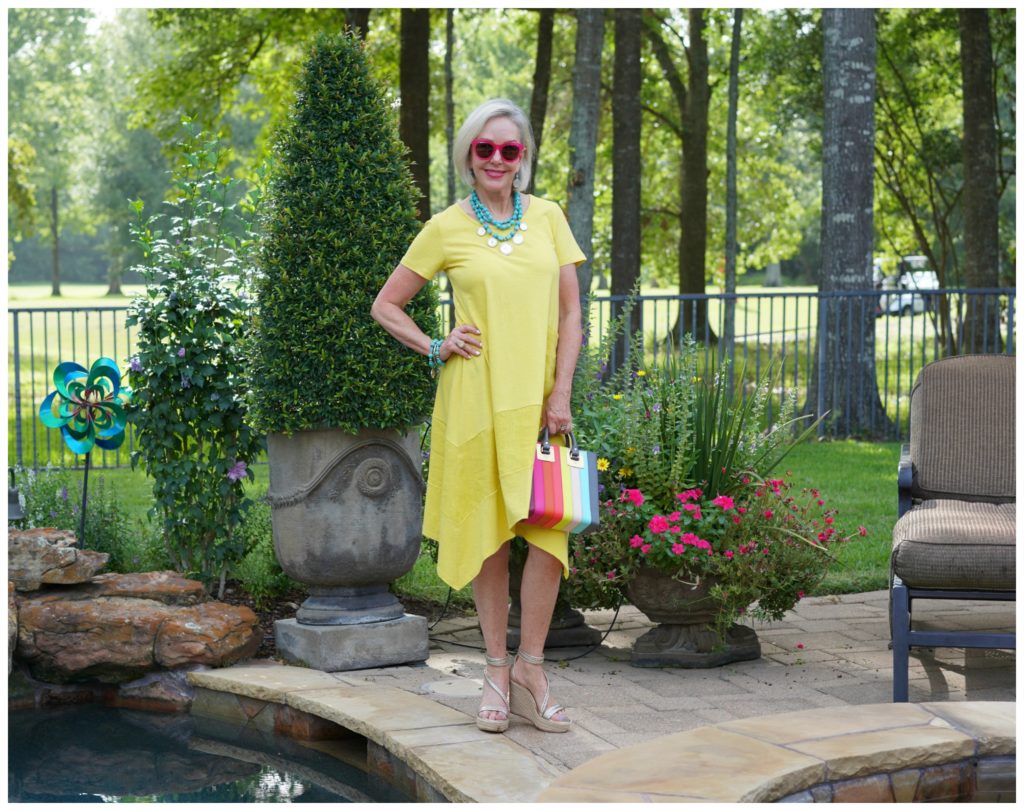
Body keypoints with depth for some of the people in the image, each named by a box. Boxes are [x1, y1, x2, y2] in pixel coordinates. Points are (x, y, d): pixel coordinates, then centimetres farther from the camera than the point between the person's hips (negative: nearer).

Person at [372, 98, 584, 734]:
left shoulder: (547, 217, 8)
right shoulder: (447, 228, 2)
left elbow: (570, 312, 6)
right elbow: (386, 306, 10)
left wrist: (561, 393, -2)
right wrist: (436, 348, -3)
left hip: (538, 395, 2)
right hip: (475, 396, -1)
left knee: (548, 527, -6)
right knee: (487, 530, 3)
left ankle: (530, 669, 6)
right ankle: (498, 670, 14)